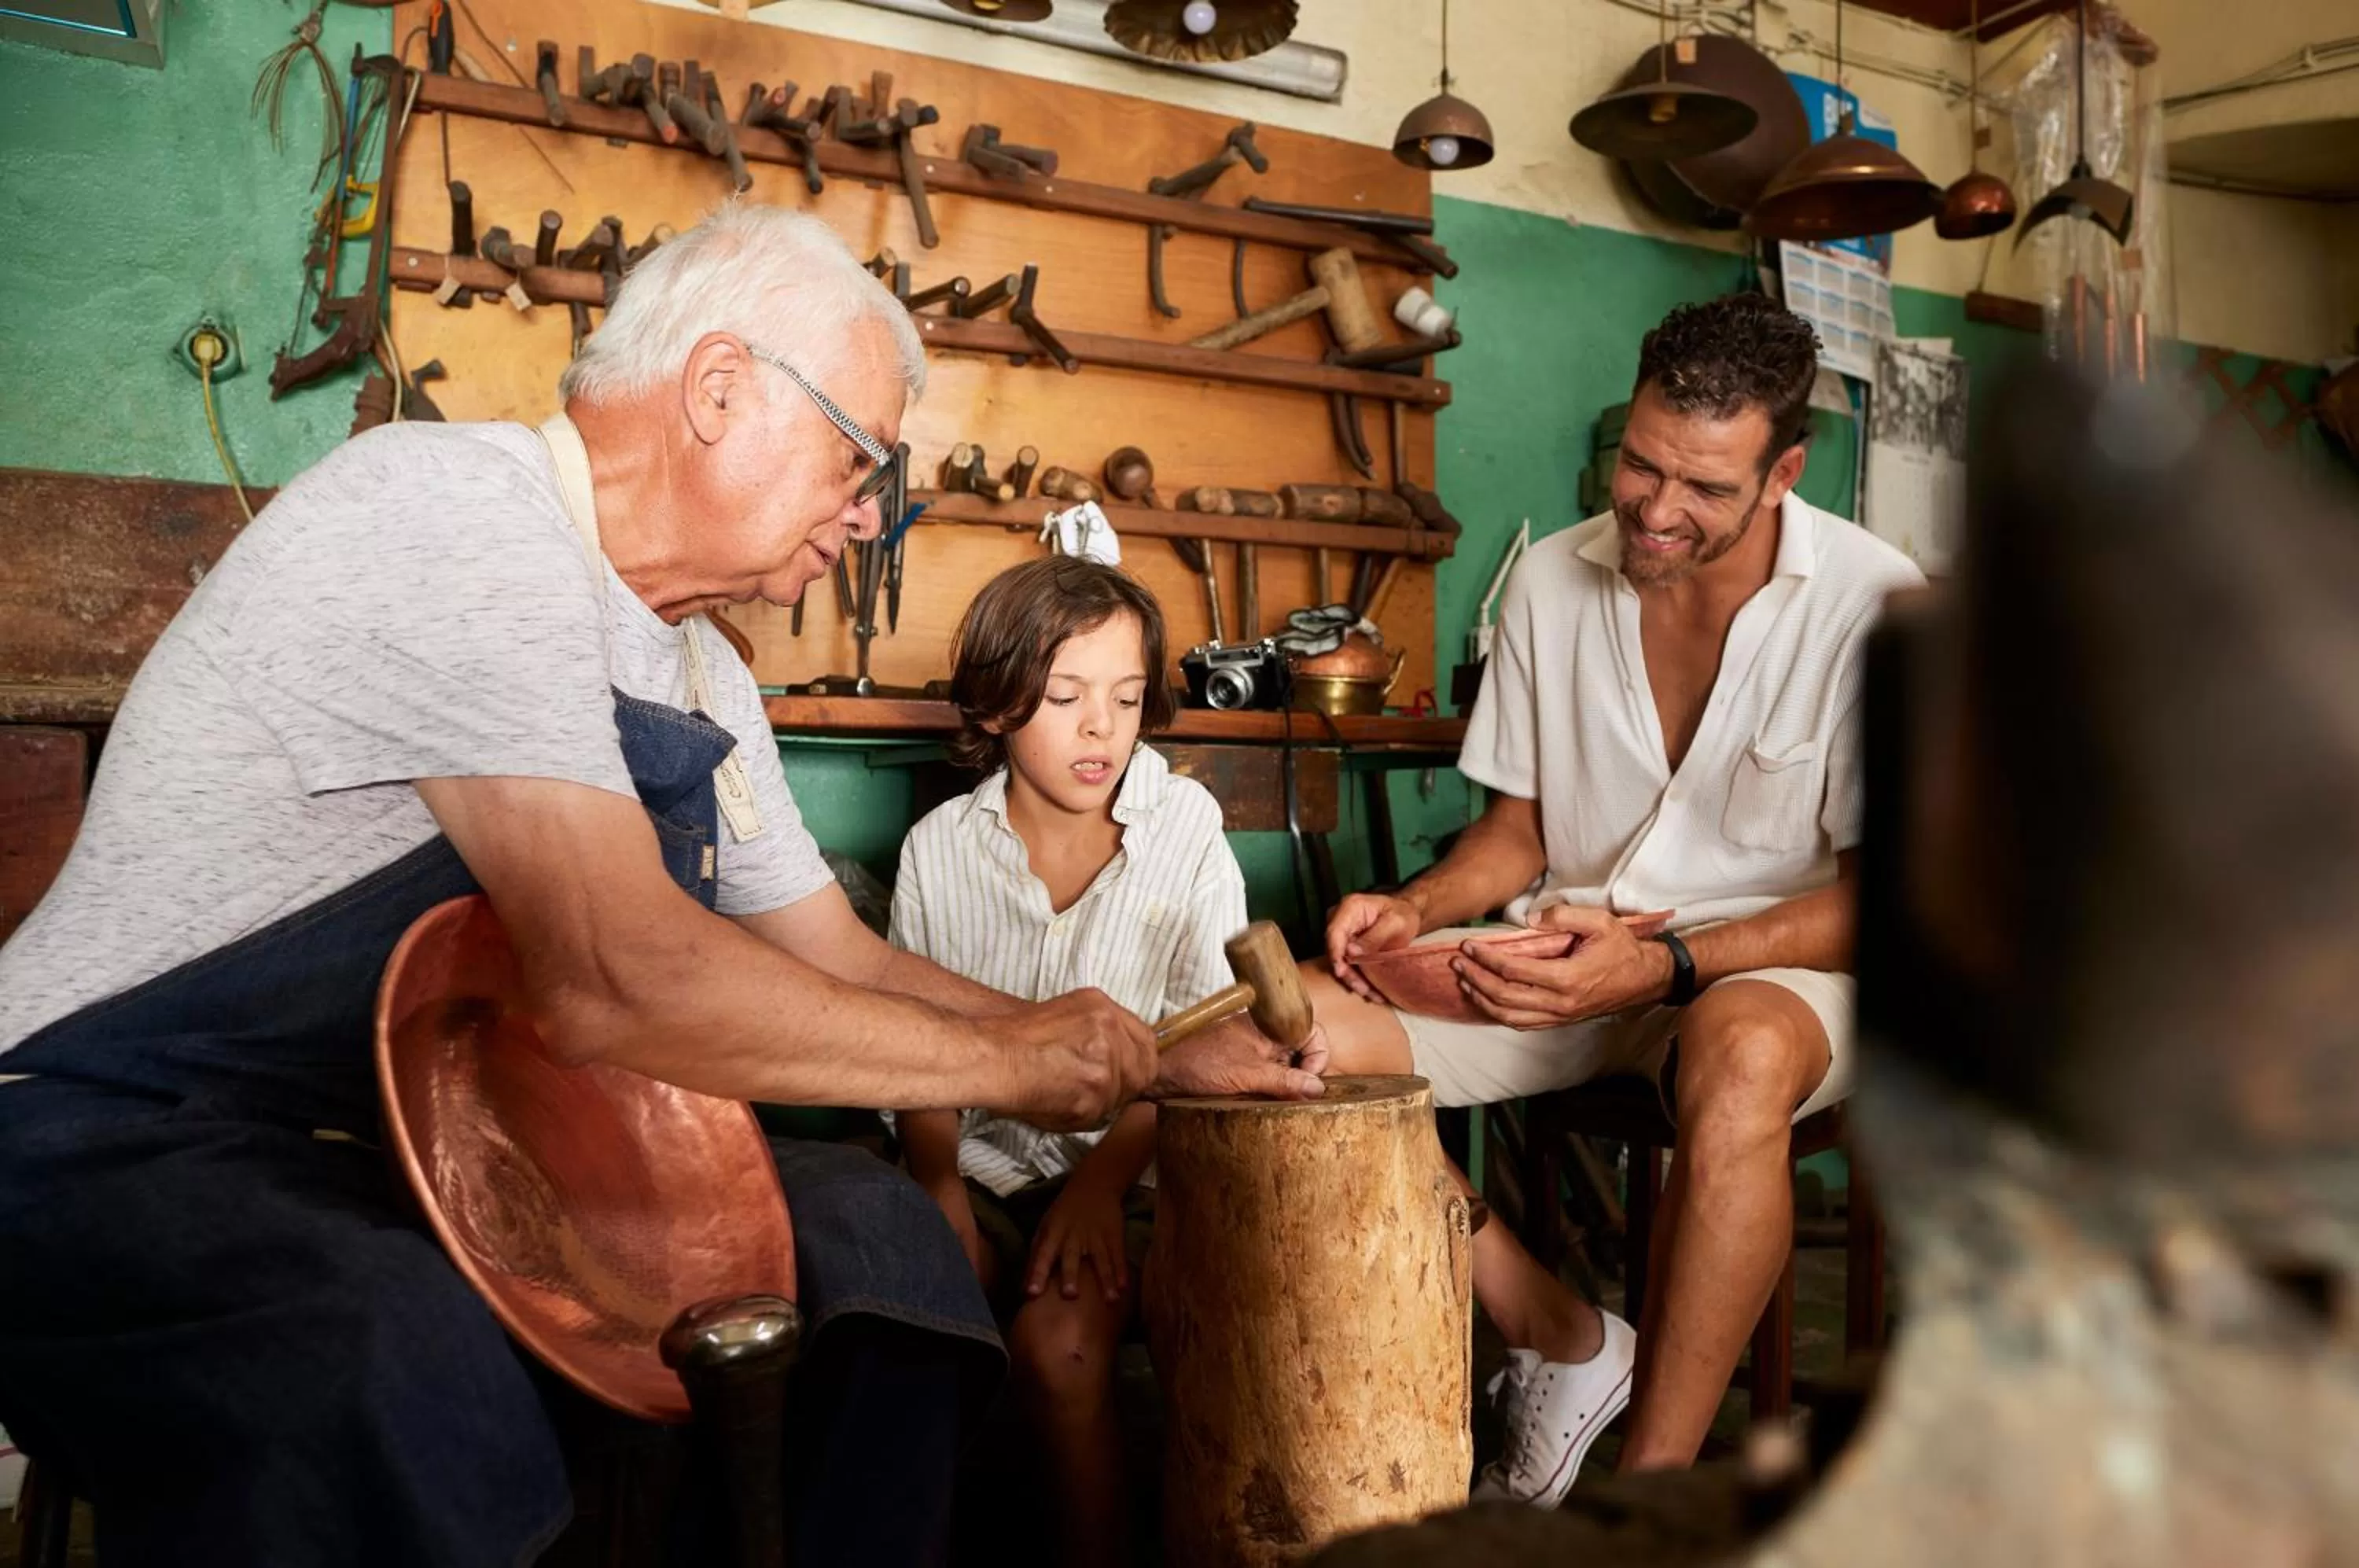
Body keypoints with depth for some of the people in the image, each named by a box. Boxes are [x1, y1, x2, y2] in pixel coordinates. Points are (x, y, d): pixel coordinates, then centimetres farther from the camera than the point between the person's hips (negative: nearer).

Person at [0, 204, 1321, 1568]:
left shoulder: (704, 683, 9)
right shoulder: (458, 506, -20)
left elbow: (845, 967, 17)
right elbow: (621, 981, -31)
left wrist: (1144, 1060, 8)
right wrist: (1012, 1061, -19)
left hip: (424, 1142, 9)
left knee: (868, 1226, -4)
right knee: (423, 1388, -38)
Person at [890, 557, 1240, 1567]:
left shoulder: (1183, 830, -1)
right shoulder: (941, 848, 4)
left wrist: (1105, 1177, -18)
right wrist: (938, 1180, -10)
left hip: (1130, 1171, -2)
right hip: (984, 1165, 2)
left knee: (1059, 1340, -28)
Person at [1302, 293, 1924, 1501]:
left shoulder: (1876, 605, -11)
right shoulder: (1551, 581, 2)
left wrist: (1661, 964, -24)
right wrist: (1418, 910, -11)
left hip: (1773, 964, -4)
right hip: (1570, 952, 4)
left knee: (1742, 1052, -42)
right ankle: (1560, 1339, -4)